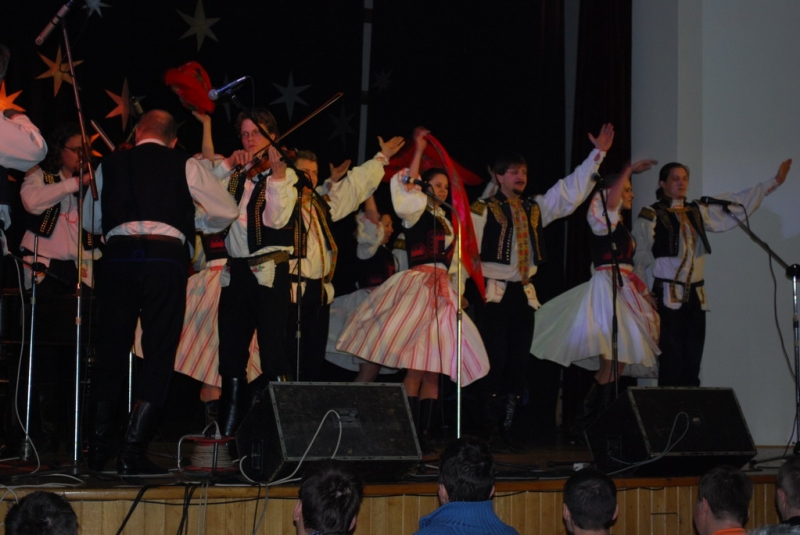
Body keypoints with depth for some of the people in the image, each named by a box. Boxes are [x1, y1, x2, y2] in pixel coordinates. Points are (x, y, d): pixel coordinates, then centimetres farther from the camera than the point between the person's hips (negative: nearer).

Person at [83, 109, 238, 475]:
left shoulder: (110, 165, 16)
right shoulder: (184, 166, 9)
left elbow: (90, 221, 24)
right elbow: (227, 211, 13)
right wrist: (190, 222, 30)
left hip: (118, 256, 2)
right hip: (166, 257, -2)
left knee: (111, 350, 12)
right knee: (158, 353, 3)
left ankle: (98, 448, 14)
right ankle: (132, 452, -3)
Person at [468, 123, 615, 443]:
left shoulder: (535, 208, 15)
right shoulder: (483, 210, -2)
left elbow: (573, 190, 15)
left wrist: (598, 154, 9)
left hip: (524, 293, 6)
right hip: (494, 294, -6)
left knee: (519, 360, 5)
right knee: (493, 359, -9)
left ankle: (508, 425, 10)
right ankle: (484, 425, -4)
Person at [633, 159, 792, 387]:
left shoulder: (697, 212, 13)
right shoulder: (651, 216, -3)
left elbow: (738, 204, 16)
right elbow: (640, 258, -5)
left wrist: (774, 182, 15)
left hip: (695, 296, 6)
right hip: (668, 297, -6)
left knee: (693, 362, 5)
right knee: (671, 361, -9)